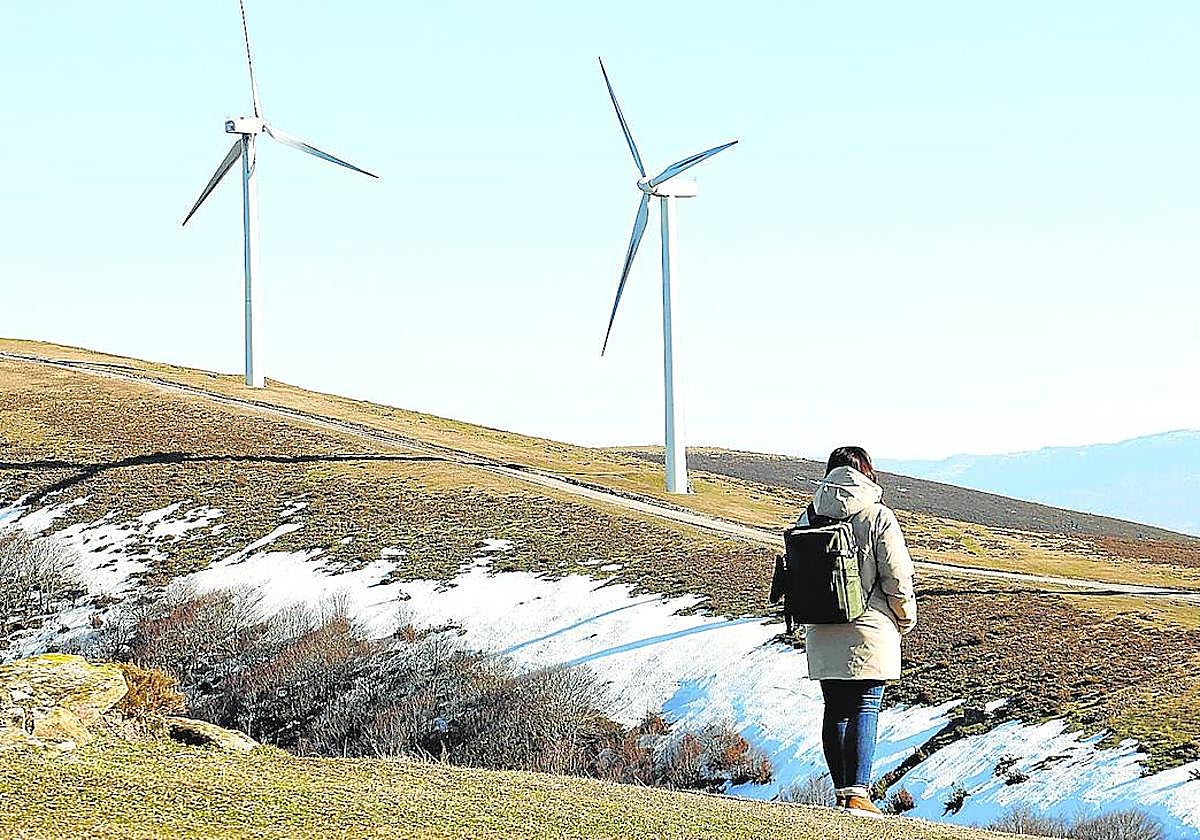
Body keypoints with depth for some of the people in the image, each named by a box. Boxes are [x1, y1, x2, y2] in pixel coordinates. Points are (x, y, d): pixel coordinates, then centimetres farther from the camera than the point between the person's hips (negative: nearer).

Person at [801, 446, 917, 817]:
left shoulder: (809, 516, 4)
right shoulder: (878, 516, -9)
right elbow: (897, 576, -8)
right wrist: (906, 619, 8)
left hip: (822, 633, 4)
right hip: (869, 631, -4)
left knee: (835, 709, 12)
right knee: (865, 709, -3)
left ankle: (842, 790, 17)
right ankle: (857, 794, -10)